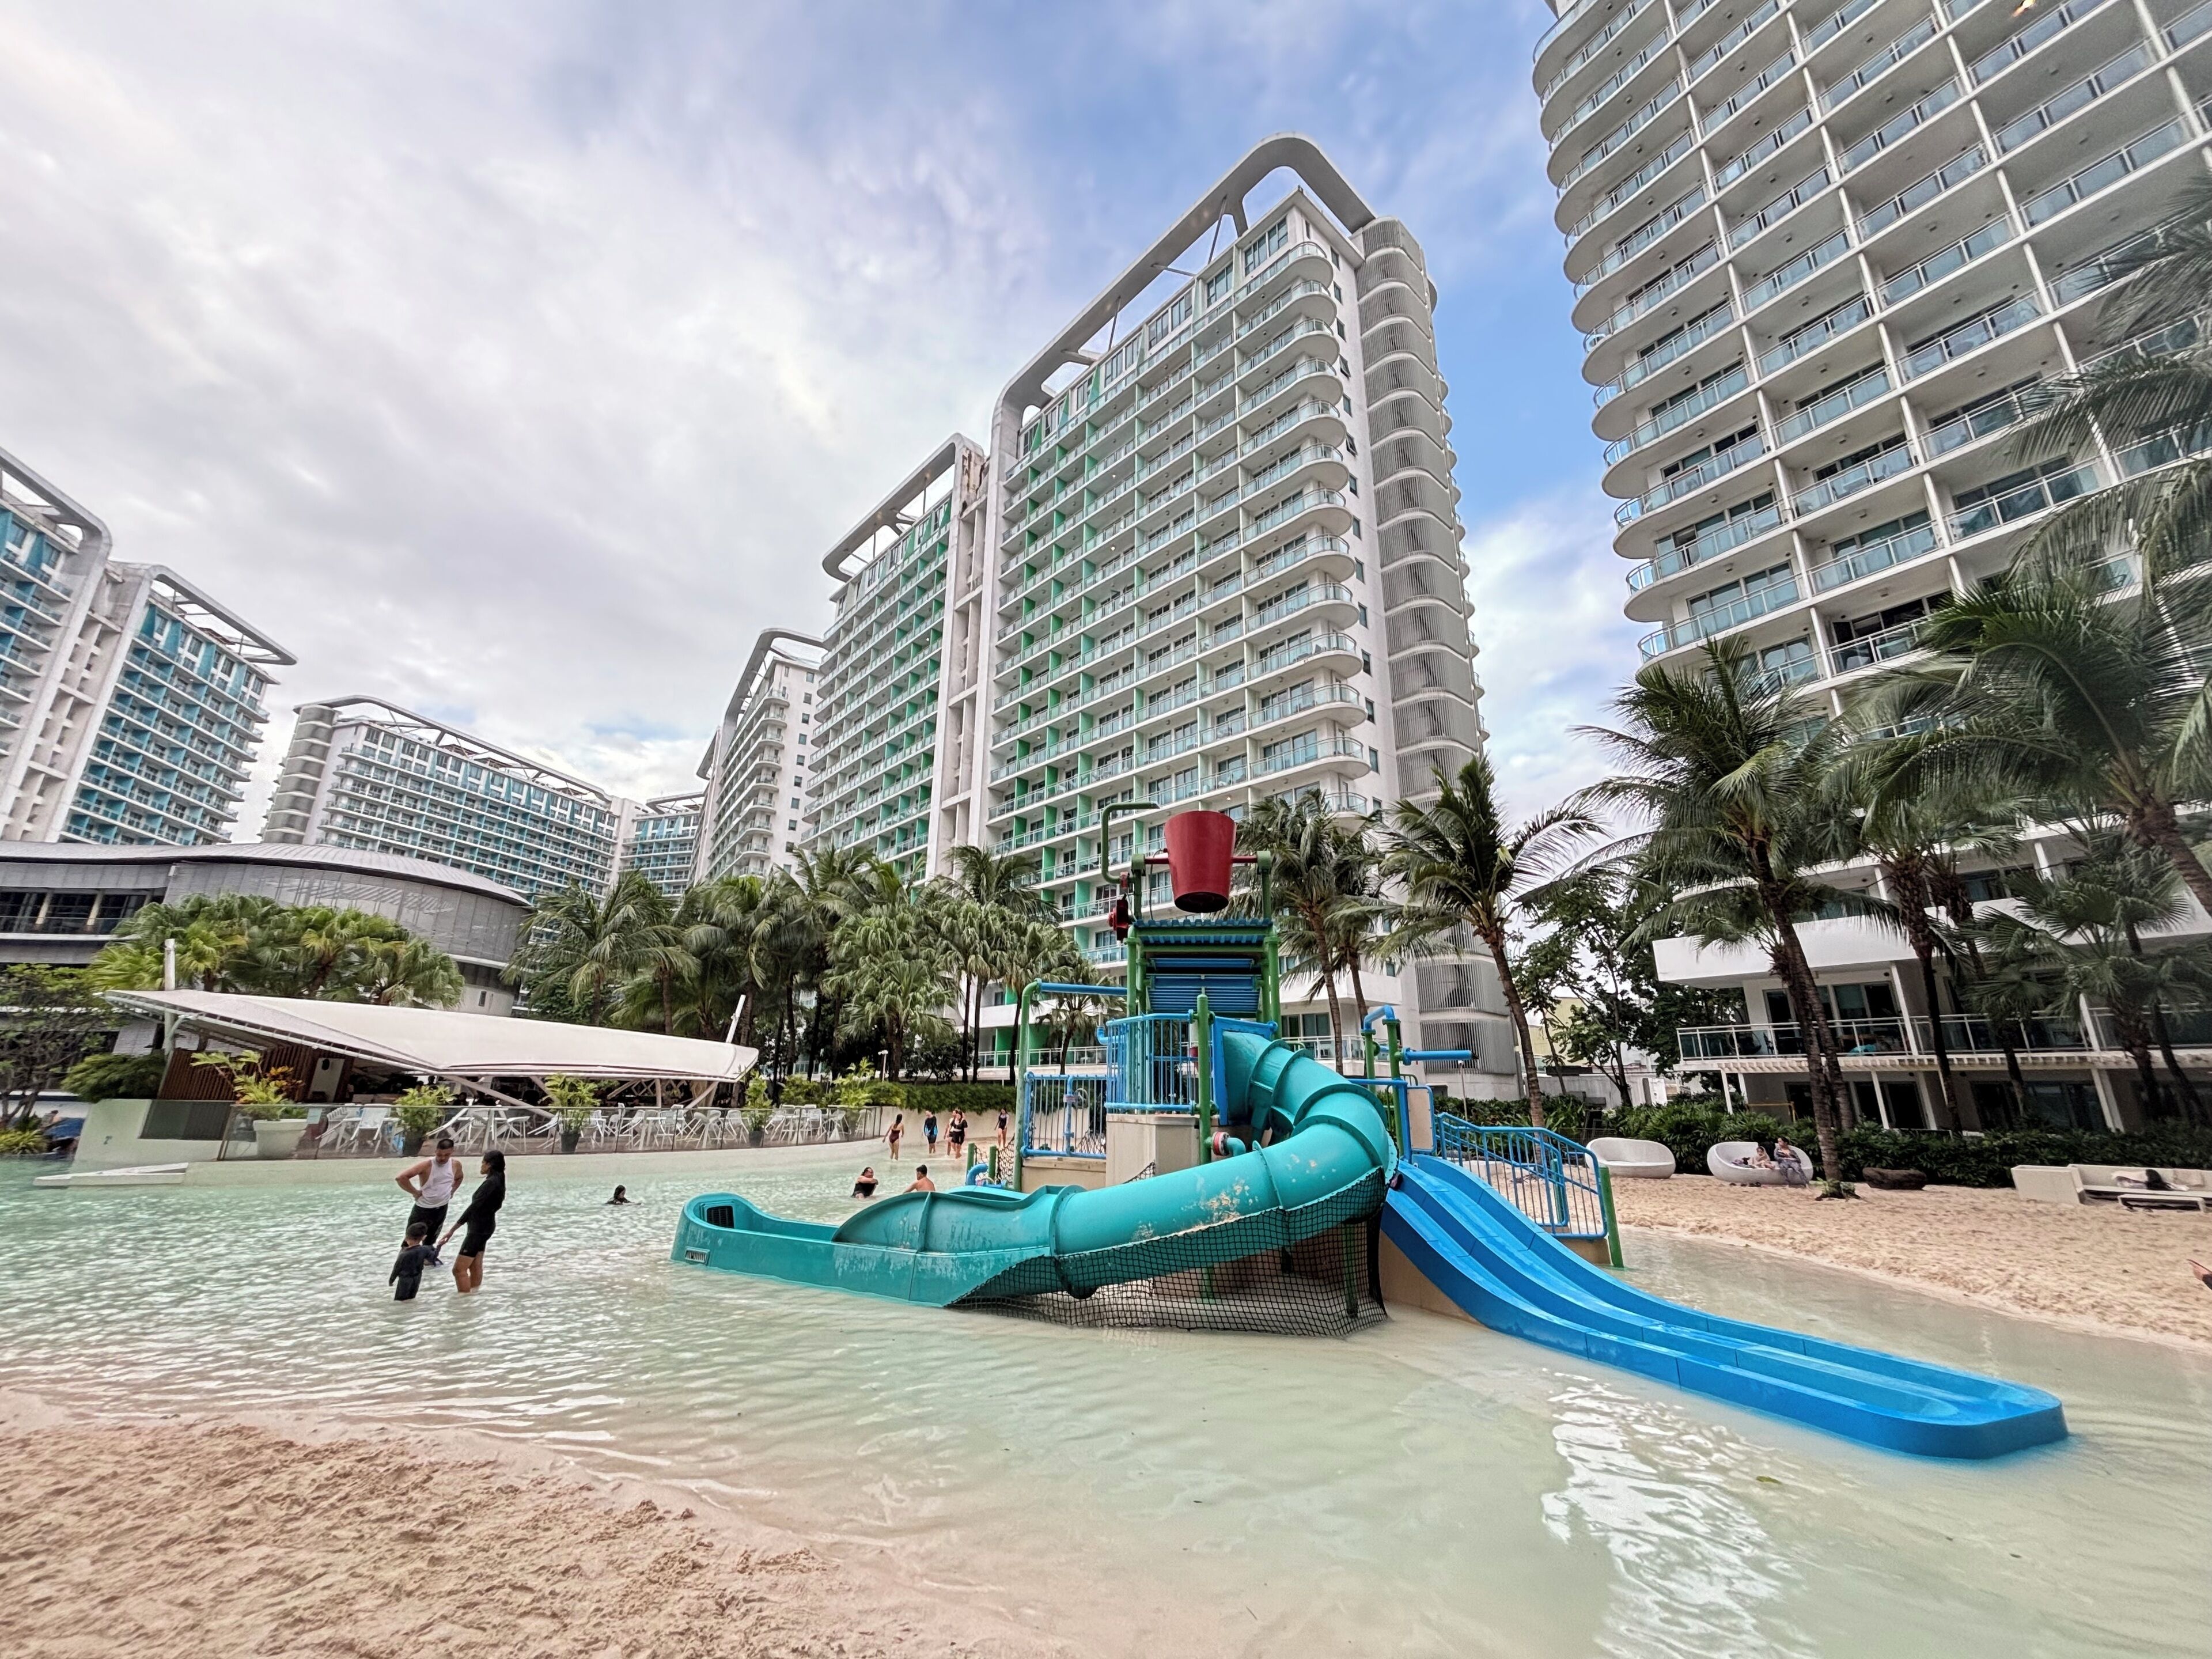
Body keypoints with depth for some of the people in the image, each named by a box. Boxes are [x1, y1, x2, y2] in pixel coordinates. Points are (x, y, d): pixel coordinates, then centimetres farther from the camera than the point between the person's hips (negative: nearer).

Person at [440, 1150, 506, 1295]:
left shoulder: (491, 1183, -23)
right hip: (483, 1227, 10)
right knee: (475, 1266, 19)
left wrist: (453, 1229, -22)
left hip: (479, 1228, -10)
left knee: (459, 1269, -7)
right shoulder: (497, 1181, 8)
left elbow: (473, 1208, -25)